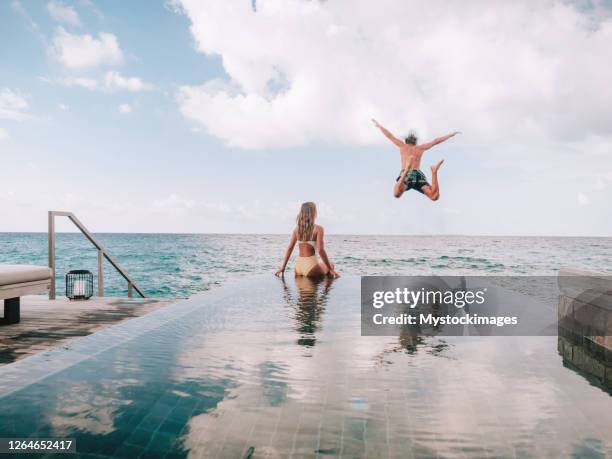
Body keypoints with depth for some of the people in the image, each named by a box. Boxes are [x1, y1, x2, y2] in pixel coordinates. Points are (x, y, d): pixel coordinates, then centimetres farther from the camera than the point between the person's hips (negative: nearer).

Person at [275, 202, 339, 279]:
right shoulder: (318, 229, -9)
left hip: (298, 266, 5)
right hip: (310, 266, -5)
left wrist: (283, 268, 10)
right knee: (330, 265, 24)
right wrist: (331, 269, -9)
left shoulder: (297, 228, 6)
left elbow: (289, 248, 6)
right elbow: (320, 250, -15)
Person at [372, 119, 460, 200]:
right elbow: (436, 141, 31)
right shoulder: (421, 148, 26)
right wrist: (451, 135, 42)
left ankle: (406, 170, -46)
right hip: (419, 175, 2)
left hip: (406, 175, -2)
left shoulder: (403, 146, 22)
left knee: (397, 194, -31)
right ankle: (434, 172, -29)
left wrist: (378, 125, 38)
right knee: (435, 196, -13)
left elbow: (389, 135, 26)